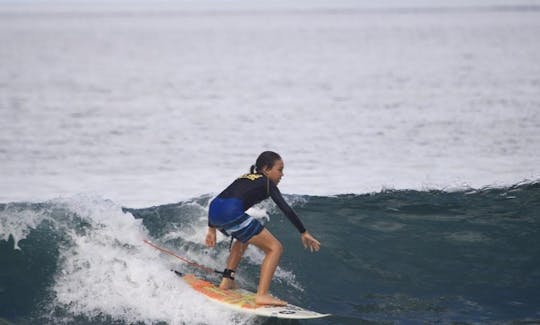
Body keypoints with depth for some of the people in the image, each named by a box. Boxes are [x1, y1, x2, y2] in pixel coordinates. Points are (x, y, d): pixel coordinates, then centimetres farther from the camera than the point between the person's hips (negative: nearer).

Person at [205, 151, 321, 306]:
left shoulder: (244, 178, 32)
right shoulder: (266, 182, 11)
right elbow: (286, 209, 3)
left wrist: (212, 229, 31)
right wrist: (303, 233, 6)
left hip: (214, 212, 8)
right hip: (231, 213, -8)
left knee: (244, 238, 39)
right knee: (275, 248, -1)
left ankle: (227, 280, 32)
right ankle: (262, 295, -12)